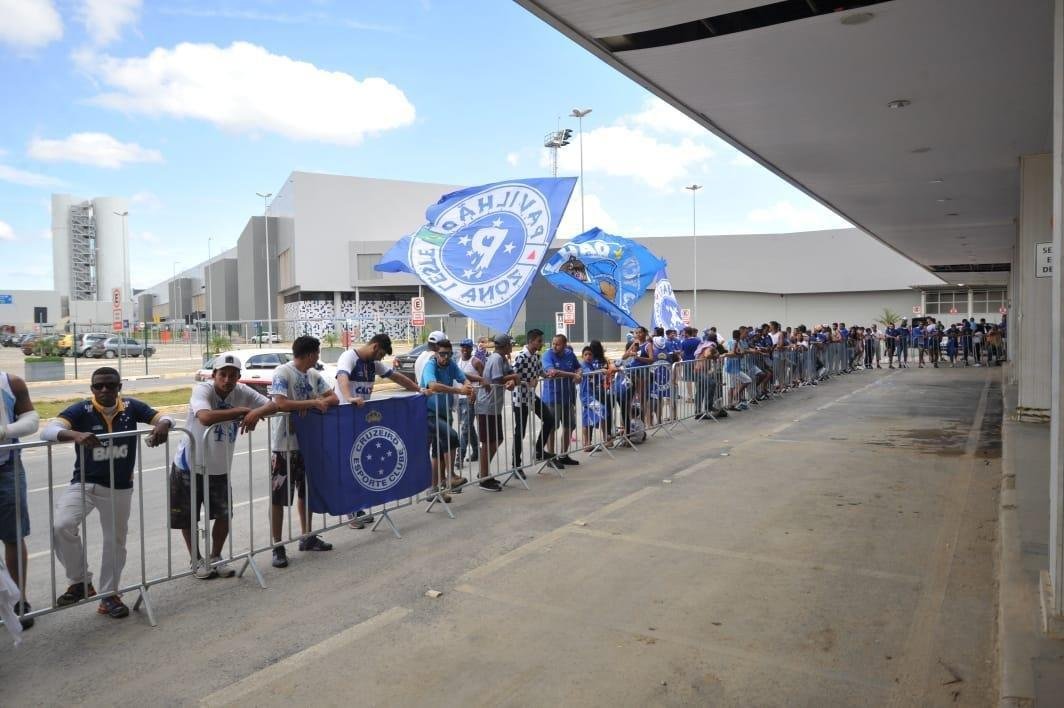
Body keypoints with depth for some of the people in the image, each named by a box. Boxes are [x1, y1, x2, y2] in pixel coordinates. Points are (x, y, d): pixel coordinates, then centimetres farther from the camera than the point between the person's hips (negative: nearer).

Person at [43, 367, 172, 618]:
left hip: (120, 488, 2)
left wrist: (163, 425, -30)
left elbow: (165, 417, -4)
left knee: (115, 541, 12)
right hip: (84, 483, -2)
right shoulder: (81, 410, -13)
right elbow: (47, 430, -25)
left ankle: (109, 596, 31)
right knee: (61, 526, -23)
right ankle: (80, 582, 2)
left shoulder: (131, 407, -6)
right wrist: (75, 435, -46)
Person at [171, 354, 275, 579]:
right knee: (187, 517, 10)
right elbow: (205, 417, -43)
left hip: (220, 468, 4)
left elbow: (273, 405, -11)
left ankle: (215, 558, 30)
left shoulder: (242, 392, -10)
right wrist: (243, 411, -35)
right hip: (189, 465, -4)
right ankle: (196, 561, 31)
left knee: (224, 515, 8)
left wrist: (257, 412, -33)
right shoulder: (202, 389, -24)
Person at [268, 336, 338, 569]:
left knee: (307, 491, 17)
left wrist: (315, 403, -15)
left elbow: (334, 399, 5)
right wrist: (314, 403, -21)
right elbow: (281, 404, -27)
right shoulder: (282, 373, -15)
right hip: (285, 444, -7)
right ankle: (278, 546, 9)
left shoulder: (314, 375, 6)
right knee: (278, 497, 0)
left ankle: (306, 537, 32)